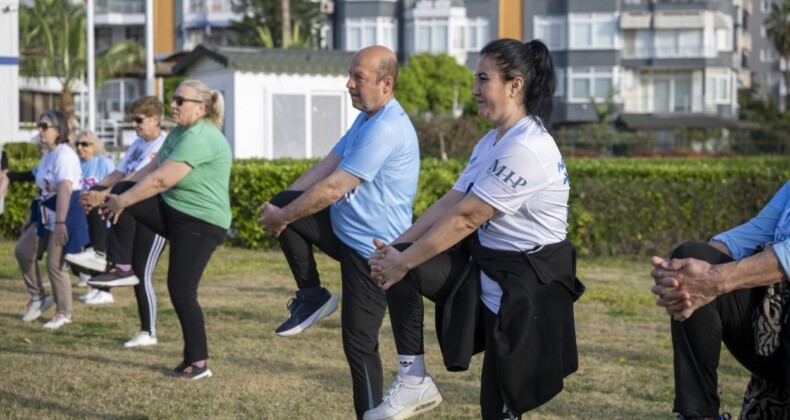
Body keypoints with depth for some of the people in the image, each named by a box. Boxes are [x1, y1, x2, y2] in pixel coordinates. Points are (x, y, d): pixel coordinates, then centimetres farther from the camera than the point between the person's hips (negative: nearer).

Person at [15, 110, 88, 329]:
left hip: (65, 214, -9)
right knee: (23, 251, 3)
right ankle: (38, 297, 17)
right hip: (46, 215, 9)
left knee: (55, 264, -5)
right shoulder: (47, 155, 15)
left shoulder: (64, 154, -16)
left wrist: (60, 222, -31)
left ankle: (64, 313, 10)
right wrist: (32, 217, 22)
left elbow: (64, 189, -25)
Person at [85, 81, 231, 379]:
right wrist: (118, 195, 0)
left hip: (201, 224, -9)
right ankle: (121, 269, -3)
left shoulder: (200, 138, -23)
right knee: (122, 191, -6)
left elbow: (161, 181, -26)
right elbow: (151, 169, 11)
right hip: (172, 211, 9)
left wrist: (122, 203, -17)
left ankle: (198, 364, 4)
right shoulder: (179, 131, 10)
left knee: (181, 291, -9)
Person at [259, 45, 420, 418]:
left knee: (359, 344, -4)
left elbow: (332, 189, -24)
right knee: (285, 203, -1)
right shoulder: (365, 120, 10)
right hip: (344, 230, 10)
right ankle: (312, 296, 8)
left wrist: (282, 218, -13)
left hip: (372, 250, -10)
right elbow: (325, 166, 10)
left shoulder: (387, 129, -24)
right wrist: (279, 205, 0)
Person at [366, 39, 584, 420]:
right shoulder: (492, 142, 9)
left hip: (526, 287, -9)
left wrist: (404, 263, -17)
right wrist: (397, 249, -5)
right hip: (483, 265, 9)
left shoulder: (527, 149, -23)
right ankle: (413, 381, -3)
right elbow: (449, 202, 6)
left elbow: (464, 219, -22)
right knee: (396, 261, -8)